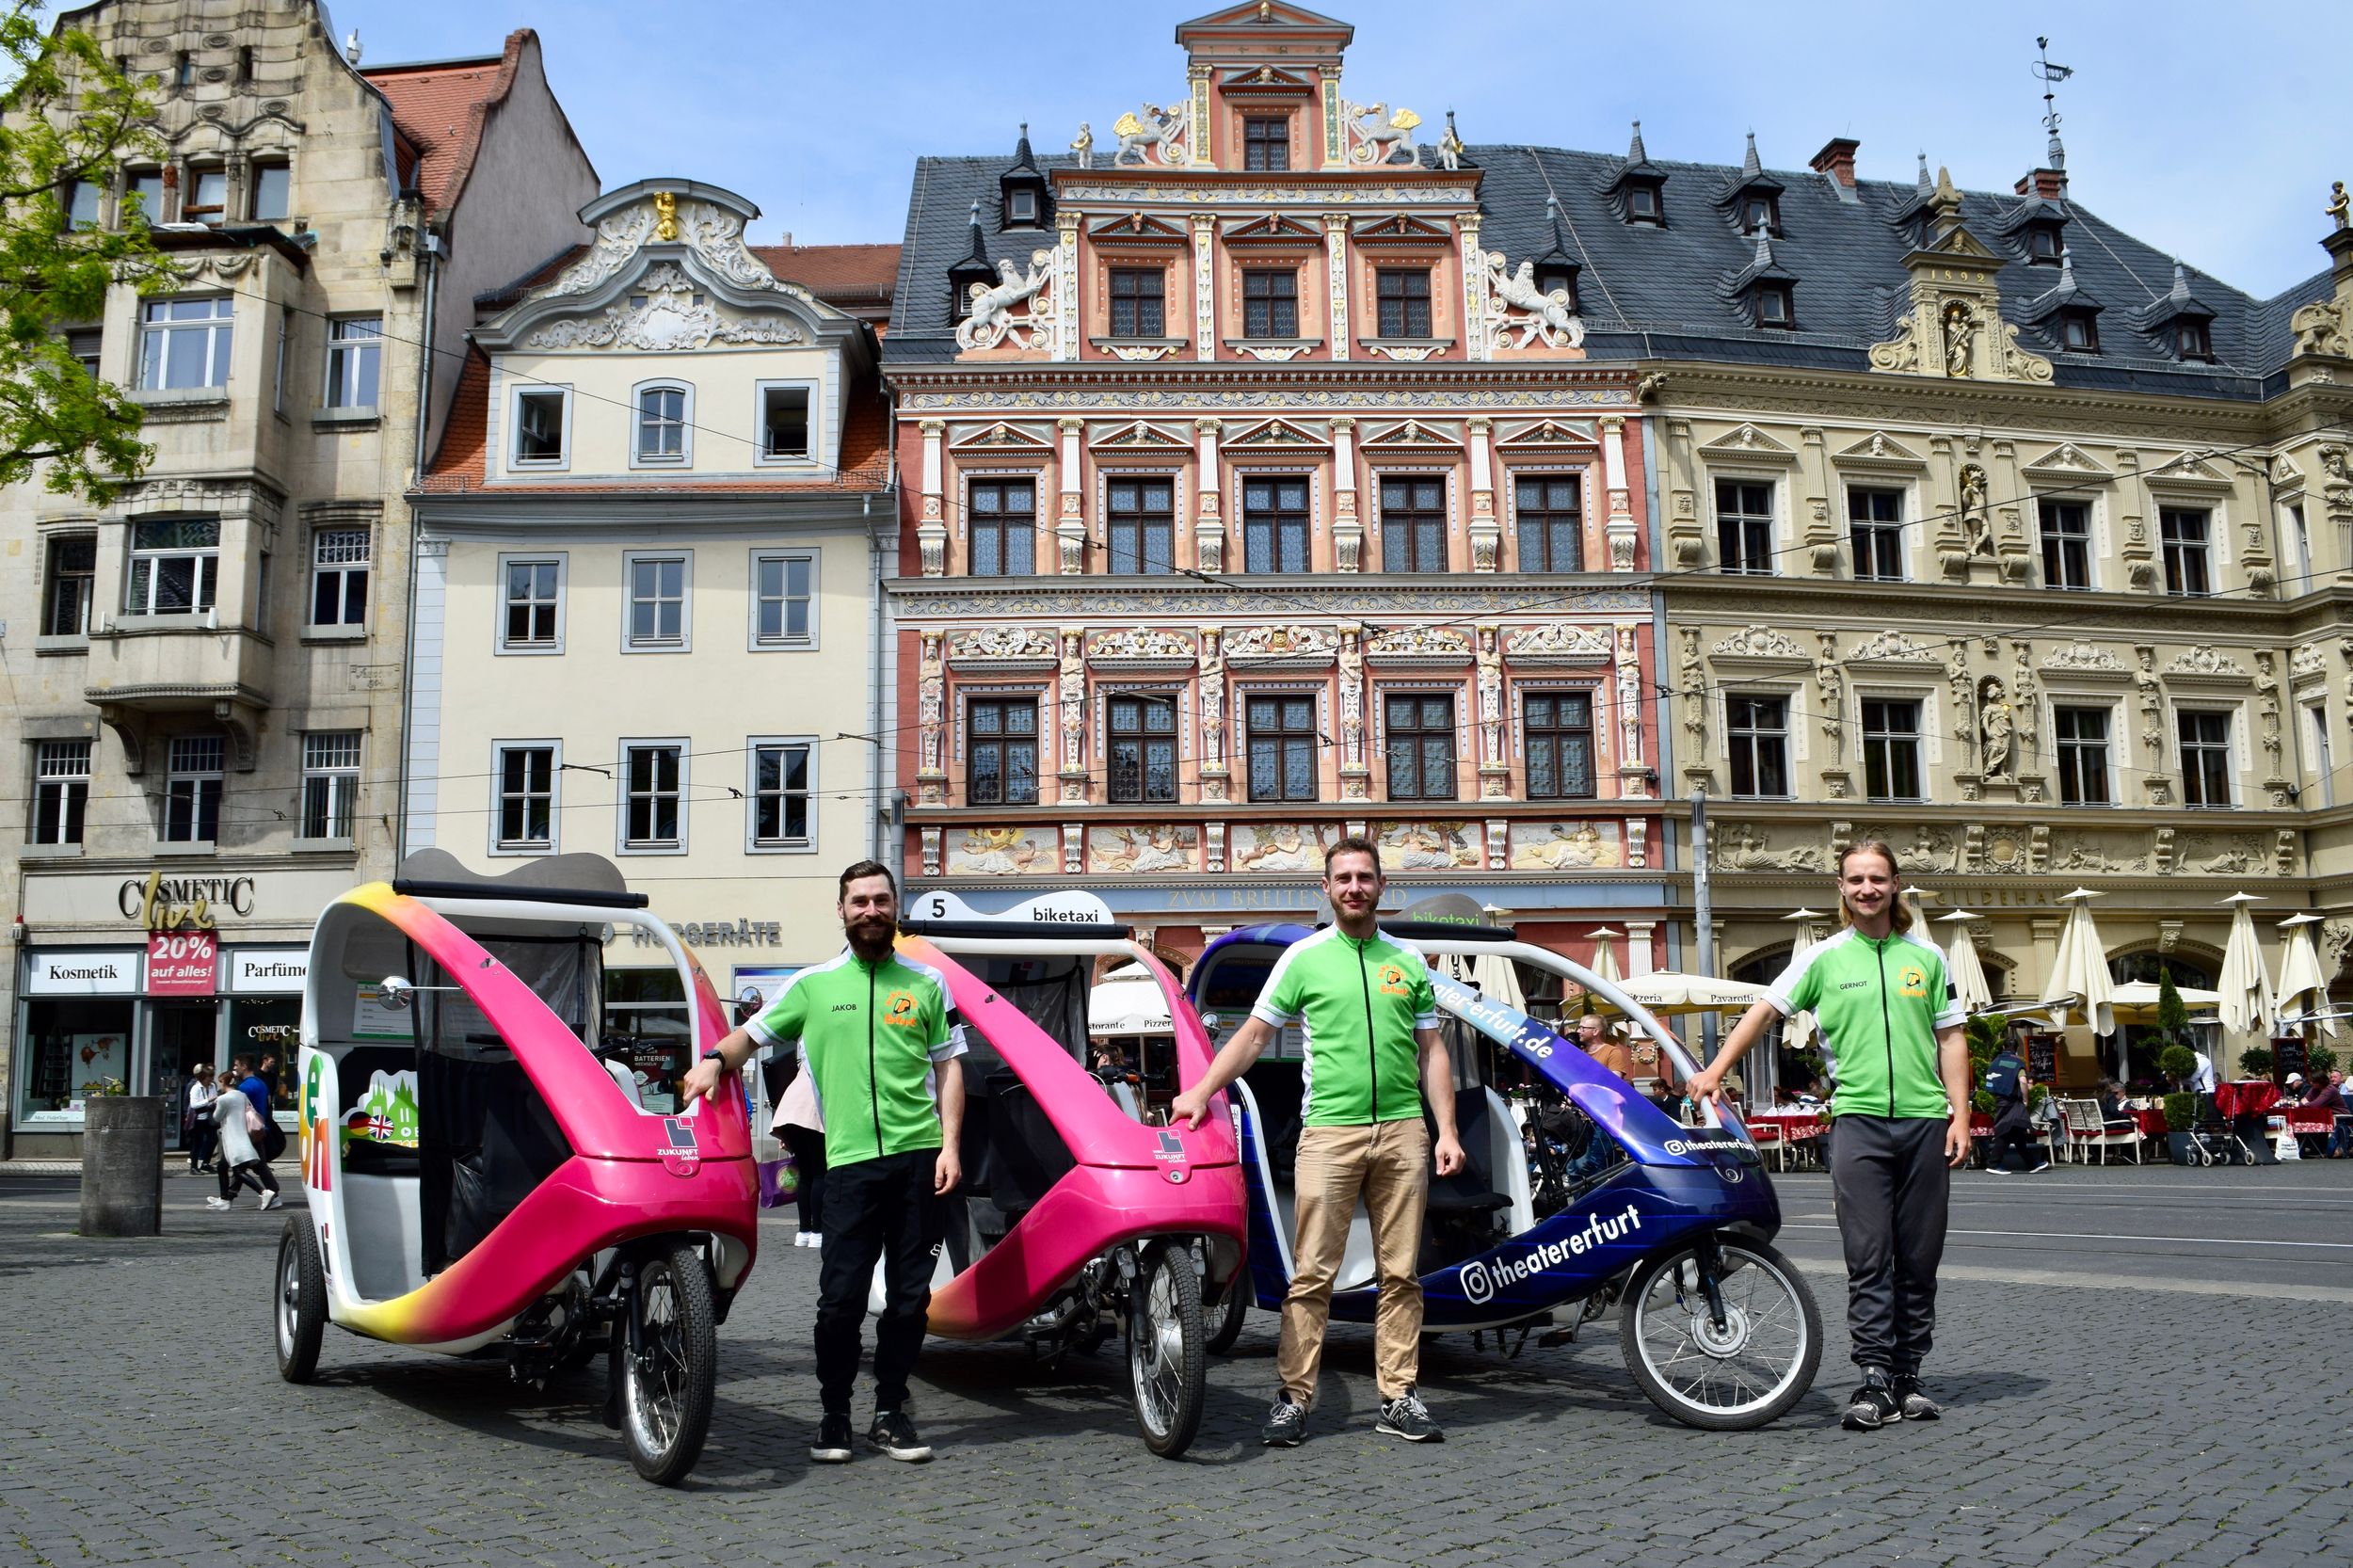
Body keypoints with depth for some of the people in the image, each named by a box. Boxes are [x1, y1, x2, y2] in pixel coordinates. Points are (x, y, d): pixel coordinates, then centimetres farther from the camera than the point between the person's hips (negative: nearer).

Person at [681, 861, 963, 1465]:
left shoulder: (926, 982, 11)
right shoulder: (814, 984, 9)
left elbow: (948, 1067, 11)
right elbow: (753, 1033, 13)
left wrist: (950, 1146, 2)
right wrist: (716, 1059, -10)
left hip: (919, 1157, 1)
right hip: (849, 1160, -1)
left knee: (909, 1293, 6)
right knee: (841, 1293, -3)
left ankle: (891, 1411, 19)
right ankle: (833, 1414, 13)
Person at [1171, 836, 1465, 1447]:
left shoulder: (1408, 960, 12)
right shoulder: (1304, 957, 5)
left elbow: (1431, 1051, 13)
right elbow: (1254, 1033, 5)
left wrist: (1447, 1131, 5)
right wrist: (1202, 1090, -6)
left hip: (1402, 1130, 3)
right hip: (1330, 1131, -3)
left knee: (1400, 1274, 6)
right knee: (1312, 1273, -3)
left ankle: (1399, 1397, 14)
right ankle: (1293, 1398, 3)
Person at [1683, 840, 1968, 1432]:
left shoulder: (1926, 957, 9)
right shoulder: (1823, 958, 5)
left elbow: (1950, 1039, 11)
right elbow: (1764, 1010, 7)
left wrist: (1959, 1116, 4)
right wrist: (1715, 1070, 0)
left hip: (1925, 1119, 2)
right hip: (1859, 1119, -2)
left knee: (1919, 1258, 6)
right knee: (1868, 1258, -6)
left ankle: (1909, 1376, 14)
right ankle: (1876, 1379, -3)